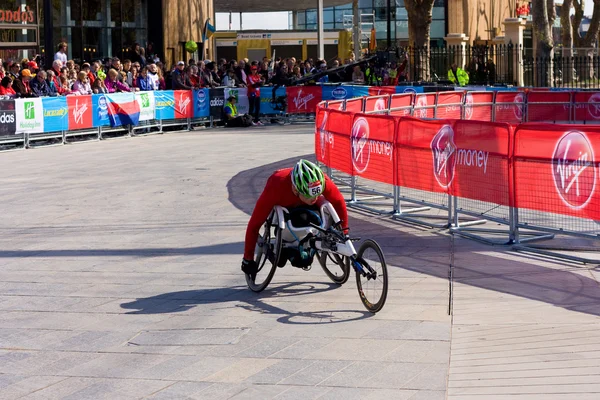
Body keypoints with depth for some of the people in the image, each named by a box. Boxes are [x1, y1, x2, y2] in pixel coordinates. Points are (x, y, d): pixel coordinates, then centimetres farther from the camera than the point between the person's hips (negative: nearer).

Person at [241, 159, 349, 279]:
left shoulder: (322, 182, -39)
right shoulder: (276, 187, -43)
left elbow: (339, 202, -17)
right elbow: (254, 225, -34)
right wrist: (248, 260, -28)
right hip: (281, 205, -1)